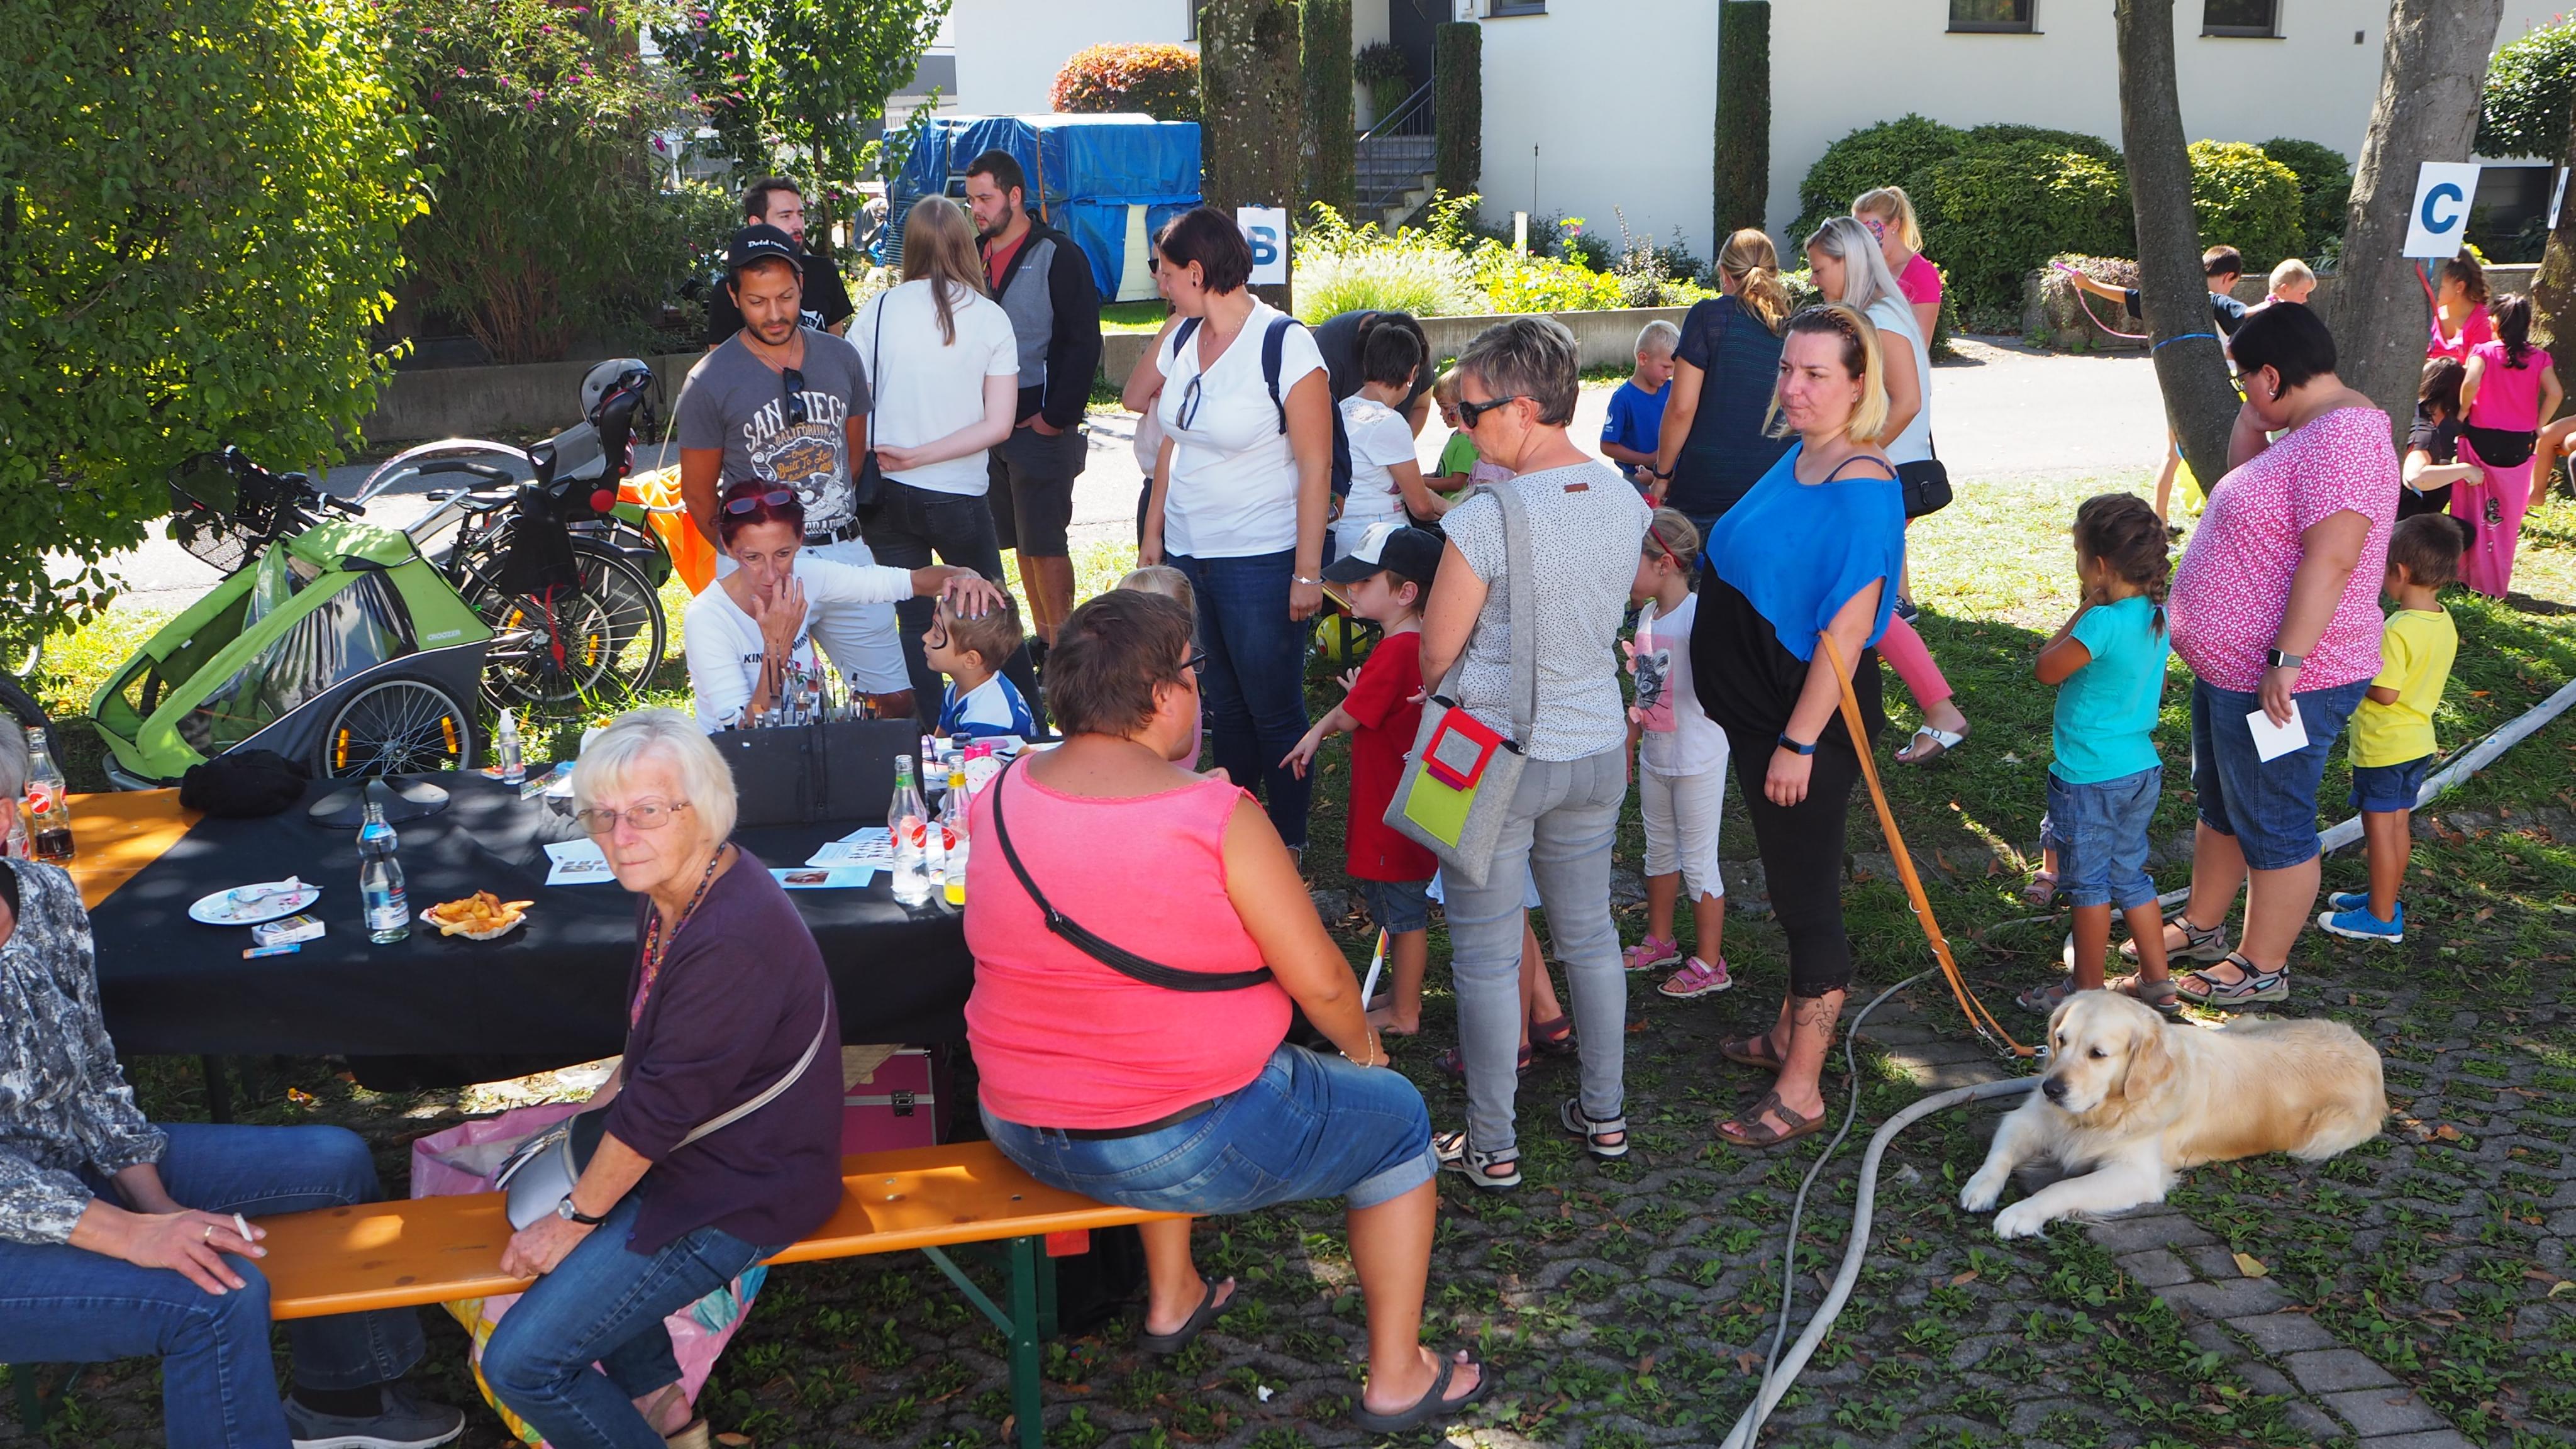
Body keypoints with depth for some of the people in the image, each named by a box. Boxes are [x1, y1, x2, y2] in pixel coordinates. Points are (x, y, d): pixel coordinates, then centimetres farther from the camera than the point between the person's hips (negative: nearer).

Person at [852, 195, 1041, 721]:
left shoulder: (880, 309, -6)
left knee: (914, 623, 11)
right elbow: (997, 426, -10)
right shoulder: (991, 318, -5)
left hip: (887, 495, 0)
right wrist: (920, 456, -9)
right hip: (959, 499, 0)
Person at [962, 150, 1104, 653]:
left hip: (1041, 423, -7)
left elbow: (1084, 345, -12)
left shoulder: (1058, 255, -8)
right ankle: (1042, 636, 21)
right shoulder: (975, 255, 13)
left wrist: (1056, 417, -15)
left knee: (1045, 542, -5)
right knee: (1021, 541, 11)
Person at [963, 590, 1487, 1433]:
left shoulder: (999, 800, -3)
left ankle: (1172, 1300, 48)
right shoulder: (1218, 815, -21)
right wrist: (1362, 1046, 5)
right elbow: (1319, 980, -16)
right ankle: (1397, 1379, 27)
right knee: (1395, 1117, 17)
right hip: (1183, 1149, -6)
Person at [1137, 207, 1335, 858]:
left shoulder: (1286, 345, -14)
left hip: (1261, 560, -6)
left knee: (1274, 711, 2)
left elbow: (1316, 467, -15)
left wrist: (1308, 572, -16)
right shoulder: (1182, 339, 7)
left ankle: (1288, 848, 16)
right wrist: (1153, 534, 14)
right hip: (1189, 552, 7)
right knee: (1223, 702, 15)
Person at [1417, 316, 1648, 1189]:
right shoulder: (1627, 504, -3)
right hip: (1598, 748, 6)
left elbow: (1435, 658, -13)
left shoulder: (1484, 521, -23)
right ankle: (1605, 1113, 33)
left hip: (1497, 756, -6)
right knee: (1589, 933, 21)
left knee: (1488, 957, 7)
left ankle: (1492, 1146, 17)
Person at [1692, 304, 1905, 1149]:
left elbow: (1848, 626, -24)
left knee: (1807, 897, 0)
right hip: (1763, 713, 9)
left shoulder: (1860, 486, -21)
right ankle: (1791, 1035, 38)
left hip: (1812, 725, -9)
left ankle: (1800, 1094, 10)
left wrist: (1799, 742, -23)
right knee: (1791, 888, 21)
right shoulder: (1796, 461, 7)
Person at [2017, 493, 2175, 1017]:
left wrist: (2085, 607, -8)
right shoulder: (2157, 615, 1)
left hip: (2090, 778, -8)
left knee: (2089, 883, 7)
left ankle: (2087, 989, 19)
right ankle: (2158, 981, 27)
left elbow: (2047, 669, -12)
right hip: (2142, 770, 8)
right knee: (2130, 876, 20)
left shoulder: (2103, 623, -25)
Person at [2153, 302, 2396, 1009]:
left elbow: (2331, 557, -30)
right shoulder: (2309, 432, 11)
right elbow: (2252, 503, 24)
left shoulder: (2342, 438, -23)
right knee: (2219, 805, 23)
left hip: (2284, 683, -11)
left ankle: (2262, 969, 16)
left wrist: (2286, 660, -30)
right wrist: (2248, 427, 10)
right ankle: (2200, 926, 39)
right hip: (2231, 669, 11)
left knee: (2272, 828, 3)